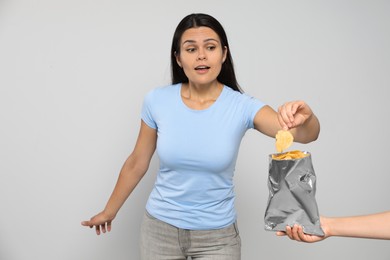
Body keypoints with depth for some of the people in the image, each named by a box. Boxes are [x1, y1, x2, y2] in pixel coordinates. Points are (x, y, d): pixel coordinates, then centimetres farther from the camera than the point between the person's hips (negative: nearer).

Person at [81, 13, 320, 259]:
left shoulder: (242, 106, -16)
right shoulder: (157, 101, -11)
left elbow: (307, 135, -26)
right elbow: (137, 163, 0)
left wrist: (305, 118, -48)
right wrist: (109, 211, 10)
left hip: (217, 235, -1)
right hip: (160, 228, 2)